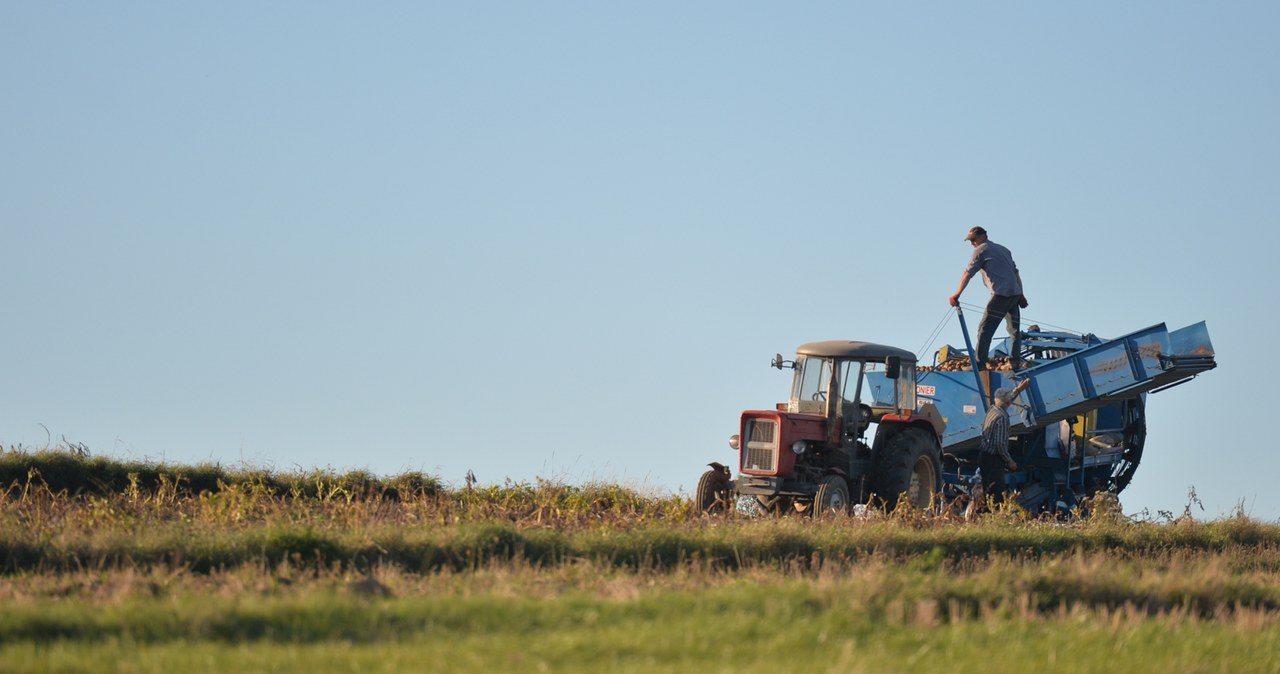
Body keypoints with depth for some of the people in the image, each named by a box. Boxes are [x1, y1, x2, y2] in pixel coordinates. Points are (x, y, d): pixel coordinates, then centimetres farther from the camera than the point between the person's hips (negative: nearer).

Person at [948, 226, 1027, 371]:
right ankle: (1015, 362, 7)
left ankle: (980, 364, -12)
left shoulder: (981, 250, 2)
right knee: (1014, 330, 13)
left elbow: (967, 274, -3)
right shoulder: (1003, 250, 25)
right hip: (1015, 294, 7)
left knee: (985, 329, -6)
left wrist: (956, 295, -3)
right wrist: (1021, 295, 22)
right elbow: (1016, 273, 22)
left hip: (1001, 294, -7)